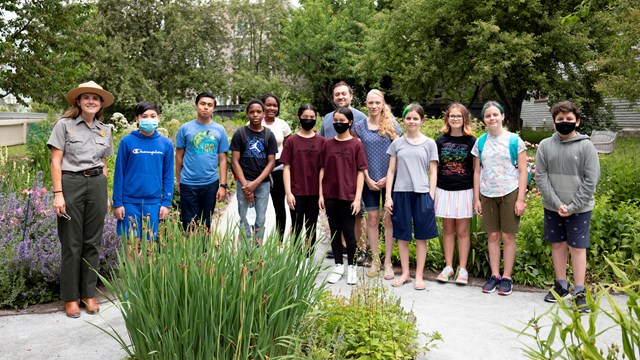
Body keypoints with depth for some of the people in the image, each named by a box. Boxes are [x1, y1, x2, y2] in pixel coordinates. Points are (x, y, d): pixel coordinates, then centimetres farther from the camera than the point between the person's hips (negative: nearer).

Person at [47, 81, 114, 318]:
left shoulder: (105, 130, 12)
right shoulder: (64, 125, -1)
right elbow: (56, 162, -4)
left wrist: (106, 196, 15)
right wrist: (58, 194, -11)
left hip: (97, 185, 4)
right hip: (71, 184, -4)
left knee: (93, 241, 7)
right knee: (71, 243, 2)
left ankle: (89, 293, 19)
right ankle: (70, 297, 14)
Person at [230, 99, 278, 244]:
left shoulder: (269, 135, 5)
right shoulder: (240, 133, 1)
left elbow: (271, 162, 2)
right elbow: (235, 161, -2)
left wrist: (255, 183, -9)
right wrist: (245, 185, -11)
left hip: (263, 183, 2)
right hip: (244, 182, -1)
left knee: (260, 220, 5)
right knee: (244, 219, 0)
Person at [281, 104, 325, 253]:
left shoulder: (321, 141, 4)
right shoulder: (292, 141, -1)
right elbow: (286, 168, -1)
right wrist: (288, 193, -7)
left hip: (315, 193, 2)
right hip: (297, 193, -2)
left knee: (311, 228, 10)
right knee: (297, 228, 4)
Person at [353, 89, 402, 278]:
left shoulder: (392, 125, 1)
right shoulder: (359, 126, 4)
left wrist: (388, 177, -8)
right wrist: (367, 179, -6)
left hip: (389, 179, -1)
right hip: (369, 180, 1)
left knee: (388, 218, 2)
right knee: (372, 218, 5)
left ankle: (388, 262, 10)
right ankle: (375, 260, 16)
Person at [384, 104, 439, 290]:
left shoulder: (429, 143, 5)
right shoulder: (397, 143, 7)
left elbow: (433, 173, 4)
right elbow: (391, 171, 7)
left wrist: (431, 197, -4)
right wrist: (388, 197, 1)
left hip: (422, 194, -1)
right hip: (401, 193, 1)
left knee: (421, 236, 3)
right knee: (402, 235, 6)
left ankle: (419, 276, 13)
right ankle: (405, 273, 18)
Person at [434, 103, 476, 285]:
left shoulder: (471, 141, 0)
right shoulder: (440, 141, 5)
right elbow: (434, 168, 8)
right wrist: (432, 192, 5)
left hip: (464, 191, -2)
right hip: (444, 190, 2)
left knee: (462, 231, 4)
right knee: (448, 230, 10)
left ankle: (463, 270, 12)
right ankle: (448, 267, 19)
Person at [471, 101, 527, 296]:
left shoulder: (514, 140, -4)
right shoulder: (480, 142, 5)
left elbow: (523, 171, -4)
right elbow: (477, 172, 9)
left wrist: (520, 199, -9)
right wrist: (476, 198, 4)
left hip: (509, 193, -3)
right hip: (487, 195, 3)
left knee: (508, 236, 3)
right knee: (492, 236, 8)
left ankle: (507, 278, 12)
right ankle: (494, 275, 17)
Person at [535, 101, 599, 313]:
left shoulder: (586, 146, -5)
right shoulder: (545, 145, 0)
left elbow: (591, 180, -8)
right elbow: (540, 177, -3)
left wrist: (573, 206, -14)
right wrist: (557, 203, -12)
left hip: (579, 208, -2)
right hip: (552, 207, 3)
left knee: (578, 248, 1)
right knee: (557, 244, 12)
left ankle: (579, 292, 10)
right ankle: (561, 286, 25)